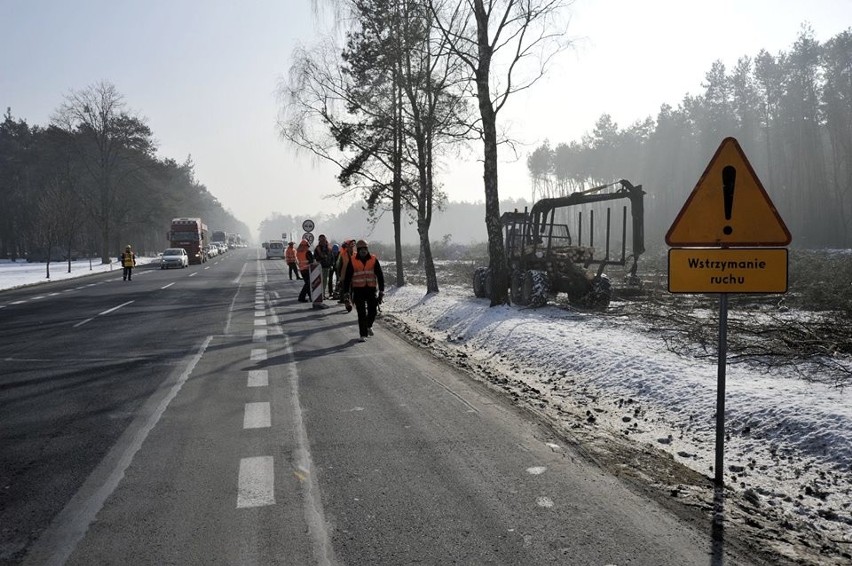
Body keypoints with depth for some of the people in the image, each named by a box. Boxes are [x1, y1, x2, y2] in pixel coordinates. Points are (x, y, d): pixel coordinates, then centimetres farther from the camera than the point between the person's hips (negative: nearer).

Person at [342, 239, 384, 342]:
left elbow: (380, 276, 5)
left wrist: (381, 291, 0)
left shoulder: (373, 260, 2)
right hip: (358, 290, -1)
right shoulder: (352, 261, -2)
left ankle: (369, 326, 33)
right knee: (362, 313, -5)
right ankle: (363, 334, 4)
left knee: (373, 310, 2)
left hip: (371, 289, 2)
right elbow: (347, 278, 1)